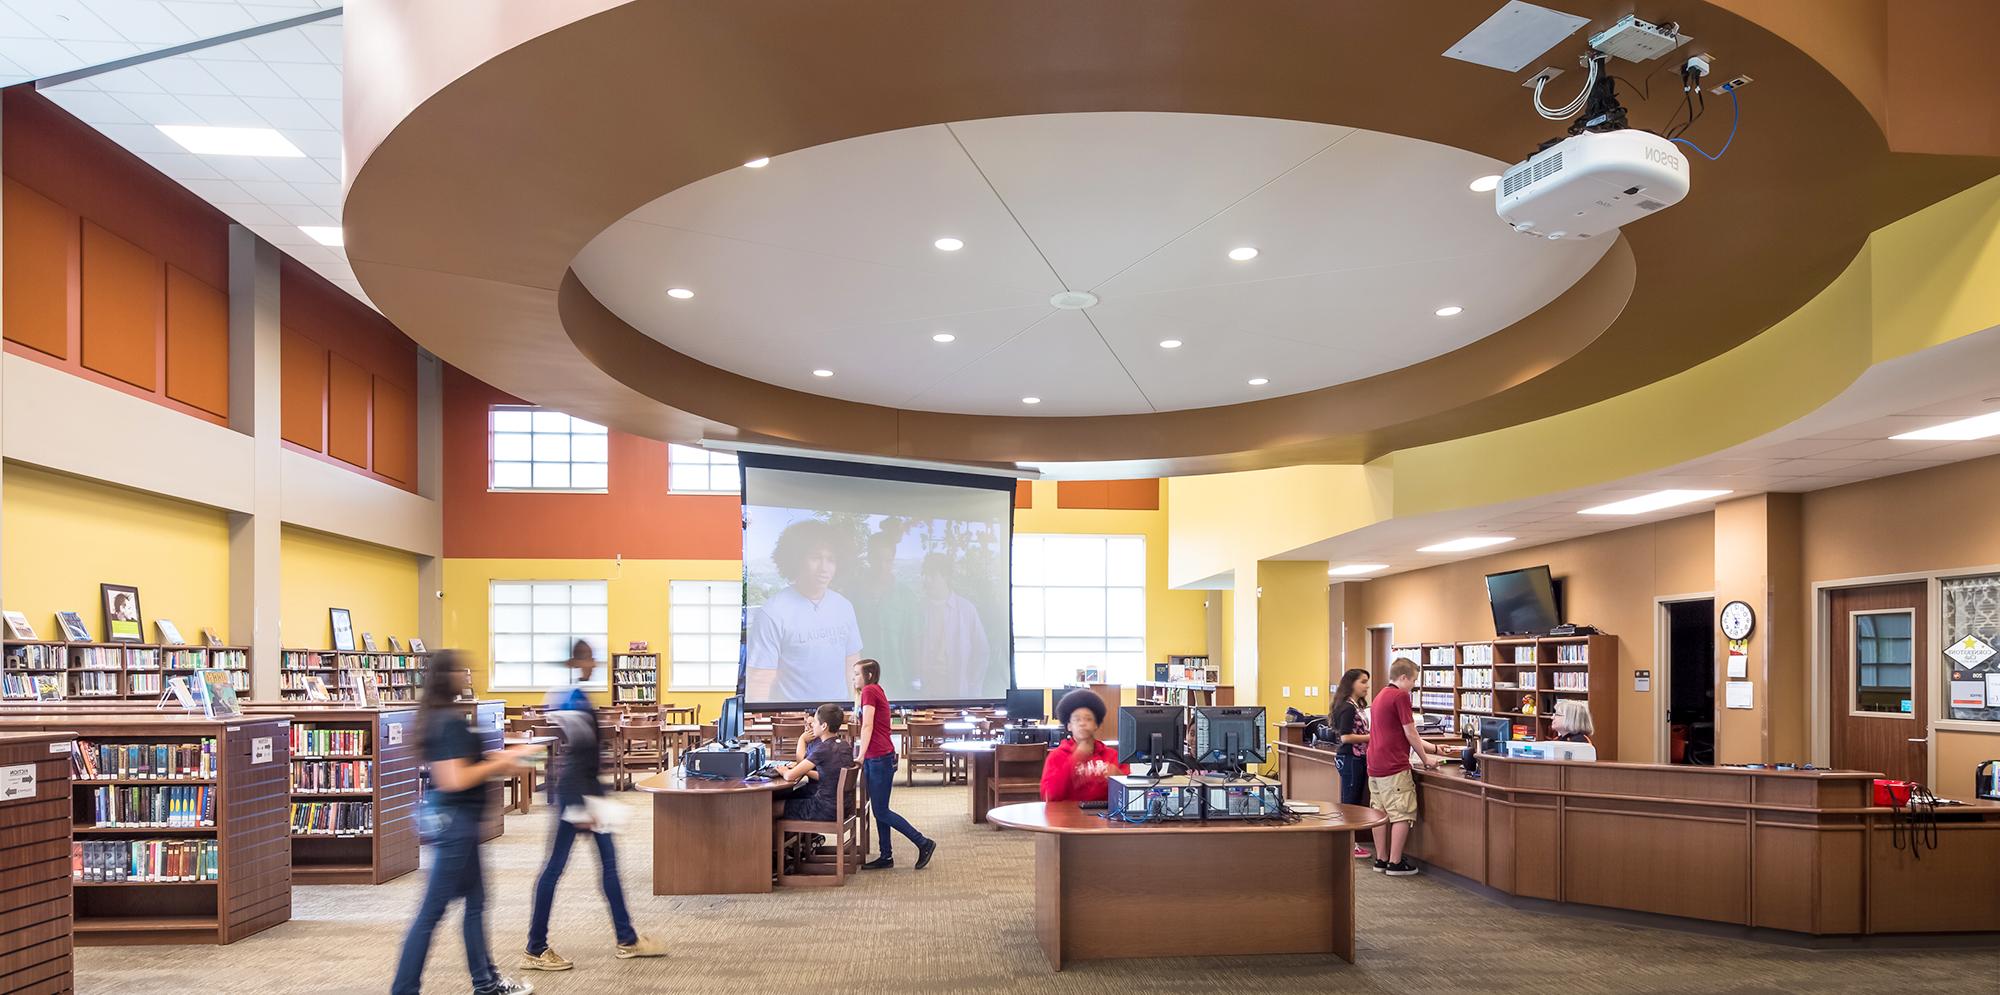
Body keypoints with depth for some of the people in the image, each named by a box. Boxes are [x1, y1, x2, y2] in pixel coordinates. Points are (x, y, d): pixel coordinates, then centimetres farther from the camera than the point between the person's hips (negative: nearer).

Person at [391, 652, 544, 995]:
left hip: (452, 819, 10)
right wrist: (498, 765, -16)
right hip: (455, 820, -10)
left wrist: (499, 758, 12)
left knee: (476, 901, 18)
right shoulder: (451, 721, -21)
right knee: (432, 911, -2)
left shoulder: (438, 717, 9)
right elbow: (456, 780, -26)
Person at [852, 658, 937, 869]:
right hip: (876, 758, 10)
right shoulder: (876, 691, 17)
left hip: (879, 758, -10)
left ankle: (924, 843, -2)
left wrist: (861, 755, -23)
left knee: (881, 812, -6)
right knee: (879, 810, 11)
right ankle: (886, 857, 15)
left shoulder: (869, 690, -10)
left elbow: (867, 726, -19)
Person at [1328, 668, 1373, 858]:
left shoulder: (1358, 706, 13)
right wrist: (1372, 737, -17)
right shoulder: (1347, 707, -16)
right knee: (1350, 801, -2)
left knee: (1355, 801, 14)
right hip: (1350, 758, -10)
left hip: (1358, 758, 10)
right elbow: (1345, 737, -21)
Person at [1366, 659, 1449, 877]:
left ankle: (1381, 859, 16)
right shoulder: (1400, 696, -11)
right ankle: (1395, 863, -3)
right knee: (1403, 814, -3)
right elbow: (1410, 734, -10)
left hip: (1374, 766, 9)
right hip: (1394, 767, -9)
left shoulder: (1380, 696, 19)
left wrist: (1433, 749, 24)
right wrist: (1425, 760, 2)